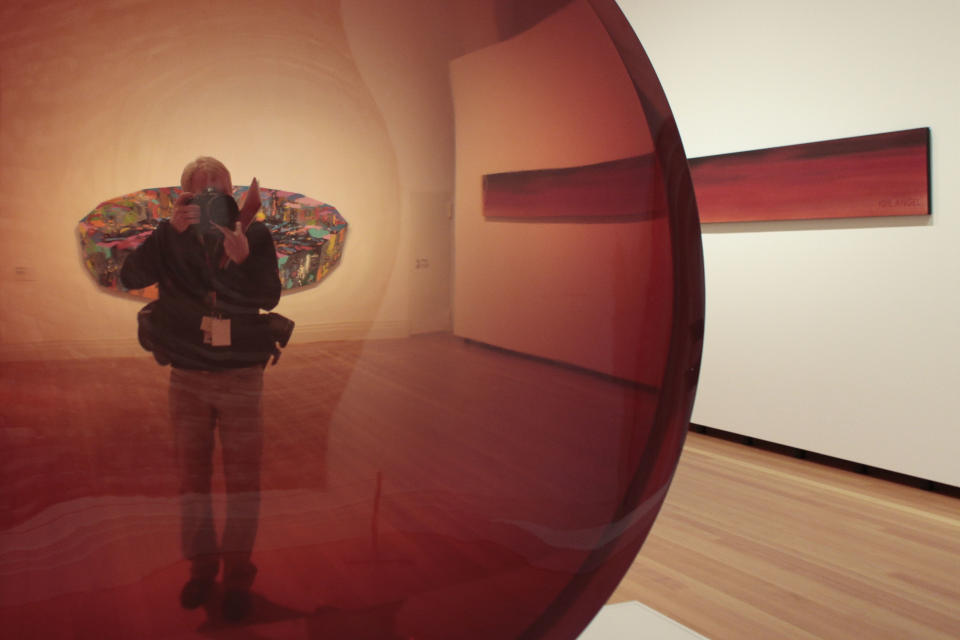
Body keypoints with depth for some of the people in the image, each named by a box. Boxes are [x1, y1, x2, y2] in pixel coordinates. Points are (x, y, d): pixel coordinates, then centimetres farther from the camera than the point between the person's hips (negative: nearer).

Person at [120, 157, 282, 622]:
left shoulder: (256, 234, -5)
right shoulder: (170, 237, -2)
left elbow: (270, 297, -14)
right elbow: (130, 277, -17)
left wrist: (245, 258, -32)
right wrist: (171, 230, -28)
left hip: (241, 375, -1)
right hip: (186, 377, 2)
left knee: (243, 478, 4)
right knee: (192, 474, 12)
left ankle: (238, 573, 19)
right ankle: (201, 564, 29)